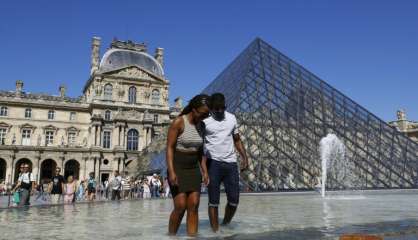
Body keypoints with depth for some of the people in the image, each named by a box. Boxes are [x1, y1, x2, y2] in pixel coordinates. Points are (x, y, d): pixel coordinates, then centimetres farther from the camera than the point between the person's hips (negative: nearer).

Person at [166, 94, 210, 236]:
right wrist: (171, 172, -25)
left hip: (193, 169, 6)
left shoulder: (200, 125, 5)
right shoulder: (178, 122, -15)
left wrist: (205, 171, 5)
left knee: (194, 206, -4)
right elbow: (169, 148, -17)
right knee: (180, 207, -11)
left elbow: (200, 151, 11)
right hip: (177, 168, -6)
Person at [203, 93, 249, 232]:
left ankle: (225, 226, 27)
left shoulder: (232, 118, 11)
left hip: (231, 163, 4)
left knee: (234, 199, 6)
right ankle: (215, 232, 9)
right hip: (213, 163, -4)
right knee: (213, 201, 1)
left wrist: (244, 157, 8)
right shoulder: (204, 120, -4)